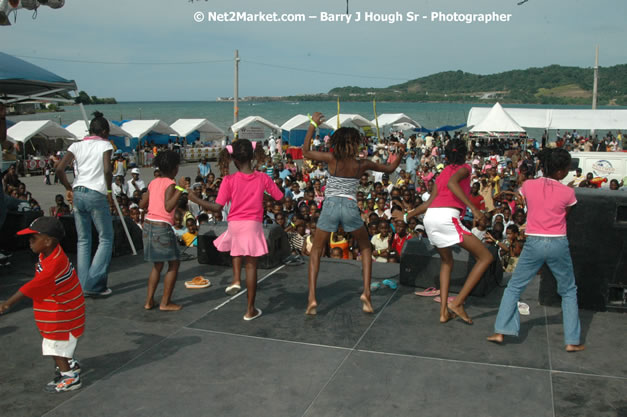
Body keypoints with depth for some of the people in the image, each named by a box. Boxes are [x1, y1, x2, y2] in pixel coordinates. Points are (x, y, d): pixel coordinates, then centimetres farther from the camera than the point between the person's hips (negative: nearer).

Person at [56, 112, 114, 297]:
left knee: (83, 241, 12)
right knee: (106, 239, 6)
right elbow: (107, 170, -18)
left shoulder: (77, 145, 11)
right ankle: (94, 284, 0)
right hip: (96, 195, -5)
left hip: (78, 194, 5)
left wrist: (69, 189, 11)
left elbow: (60, 169, 0)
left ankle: (83, 285, 12)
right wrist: (109, 191, -5)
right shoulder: (105, 145, 0)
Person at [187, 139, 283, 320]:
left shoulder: (229, 180, -8)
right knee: (251, 265, 8)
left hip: (234, 224, 0)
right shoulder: (263, 178, -3)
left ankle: (236, 279, 16)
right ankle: (250, 310, 15)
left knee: (237, 247, 36)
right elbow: (280, 198, 5)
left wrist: (194, 199, 0)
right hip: (253, 224, 0)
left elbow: (217, 207, -10)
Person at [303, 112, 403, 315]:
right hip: (350, 208, 1)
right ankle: (366, 292, 10)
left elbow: (306, 151, 7)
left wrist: (313, 125, 10)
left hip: (331, 206, -1)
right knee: (365, 248, 22)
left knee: (316, 251, 13)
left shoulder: (332, 159, -3)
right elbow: (390, 168, 15)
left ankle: (312, 297, 1)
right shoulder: (362, 164, 2)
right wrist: (401, 152, 28)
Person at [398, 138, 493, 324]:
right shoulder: (465, 168, 11)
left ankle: (444, 312, 17)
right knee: (486, 257, 2)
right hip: (447, 216, -7)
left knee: (447, 261, 26)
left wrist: (407, 216, 34)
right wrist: (473, 207, -17)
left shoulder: (442, 173, 27)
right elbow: (452, 183, -11)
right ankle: (457, 302, -4)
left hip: (430, 217, 7)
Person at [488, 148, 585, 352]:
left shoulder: (528, 185, -3)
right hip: (558, 244, -1)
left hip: (534, 243, 1)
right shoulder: (568, 192, -7)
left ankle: (501, 332, 6)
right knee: (568, 291, 16)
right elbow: (565, 216, 5)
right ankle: (572, 341, 15)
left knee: (514, 287, 13)